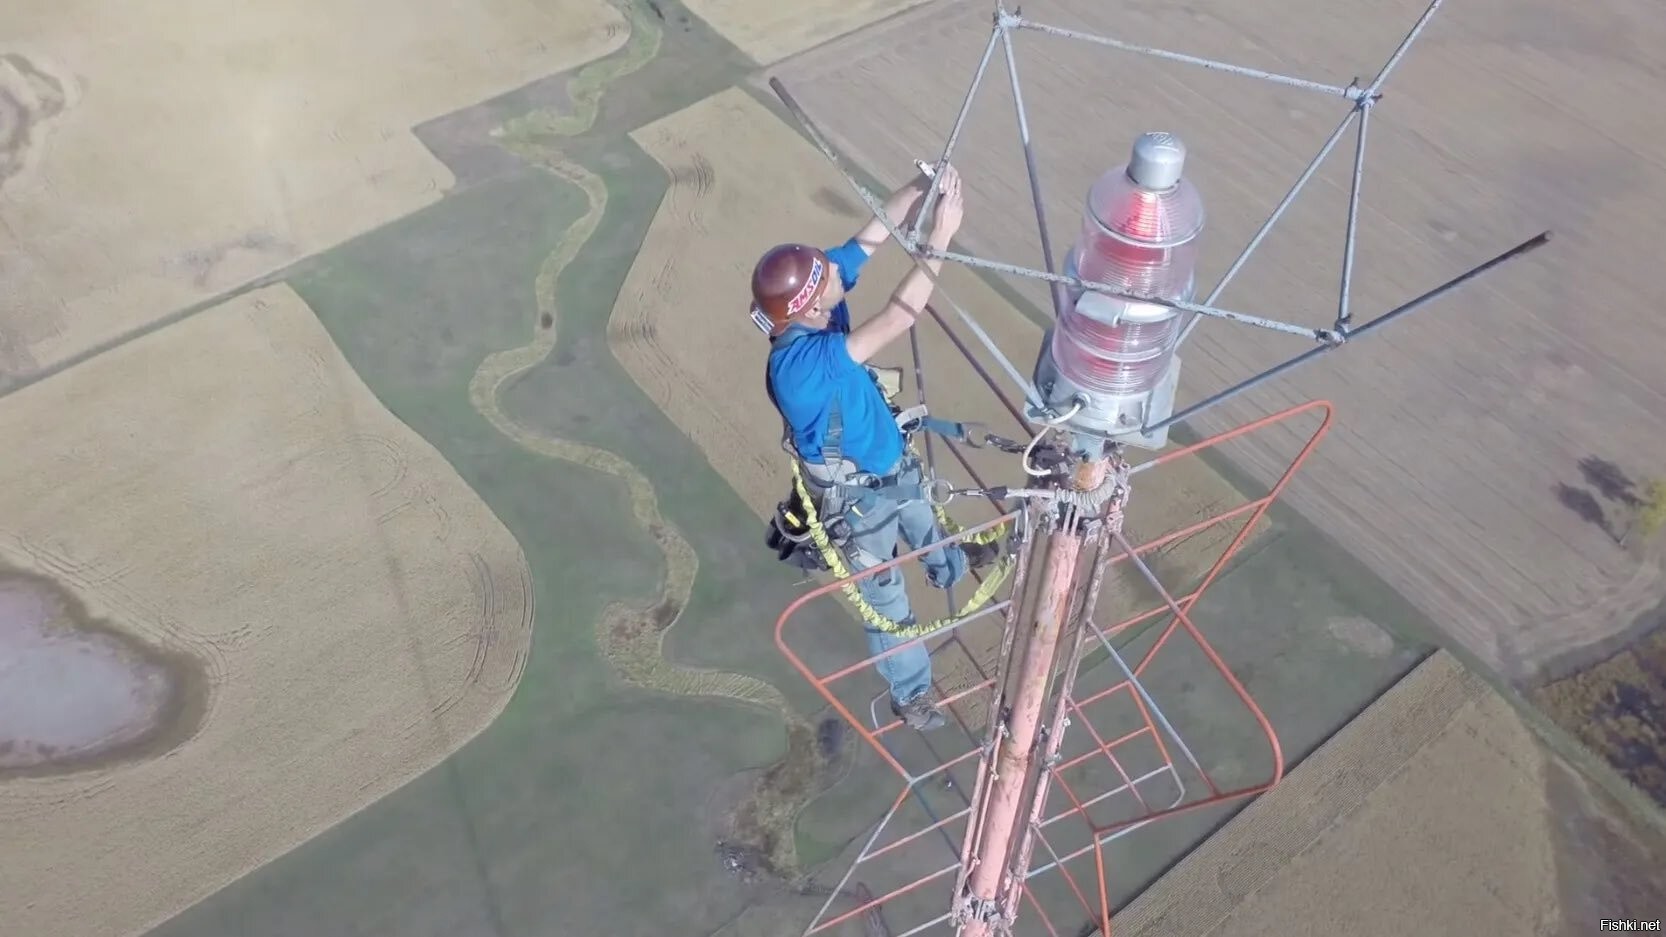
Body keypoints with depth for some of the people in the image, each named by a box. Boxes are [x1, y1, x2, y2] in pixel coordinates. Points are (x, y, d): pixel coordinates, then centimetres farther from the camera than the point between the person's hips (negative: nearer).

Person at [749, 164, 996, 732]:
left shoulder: (817, 297, -18)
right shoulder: (799, 363, -41)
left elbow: (875, 231, -15)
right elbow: (897, 321, -45)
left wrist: (921, 188, -31)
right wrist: (940, 238, -42)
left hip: (893, 461, 7)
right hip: (858, 496, -7)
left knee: (925, 524, 37)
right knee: (886, 602, 17)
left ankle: (951, 569, 70)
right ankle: (911, 694, 42)